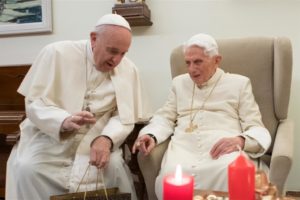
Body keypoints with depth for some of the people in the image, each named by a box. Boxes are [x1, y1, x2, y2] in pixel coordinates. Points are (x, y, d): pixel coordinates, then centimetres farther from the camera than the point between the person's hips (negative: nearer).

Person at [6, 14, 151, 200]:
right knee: (26, 169, -25)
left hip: (95, 142, 1)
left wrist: (107, 139, -27)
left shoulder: (129, 70, -2)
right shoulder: (57, 53, -9)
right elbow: (35, 104, -11)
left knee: (115, 166, -25)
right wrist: (64, 121, -33)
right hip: (48, 138, -1)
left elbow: (125, 117, -5)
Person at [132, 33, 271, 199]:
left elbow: (255, 128, 9)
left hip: (225, 148, -1)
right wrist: (151, 135, -2)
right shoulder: (179, 82, 25)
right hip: (184, 147, 2)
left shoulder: (239, 83, 15)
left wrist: (240, 140, -16)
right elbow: (165, 118, 22)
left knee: (229, 176, -37)